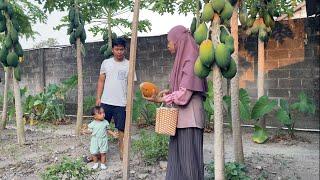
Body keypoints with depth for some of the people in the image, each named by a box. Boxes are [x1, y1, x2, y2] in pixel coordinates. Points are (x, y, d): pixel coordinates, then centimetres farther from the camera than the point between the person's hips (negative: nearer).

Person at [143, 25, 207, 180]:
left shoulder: (190, 60, -14)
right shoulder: (182, 60, 14)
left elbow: (184, 93, -20)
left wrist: (159, 100, -17)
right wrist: (168, 92, 5)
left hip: (189, 118, -9)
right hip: (180, 117, 9)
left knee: (188, 158, 1)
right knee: (177, 156, 15)